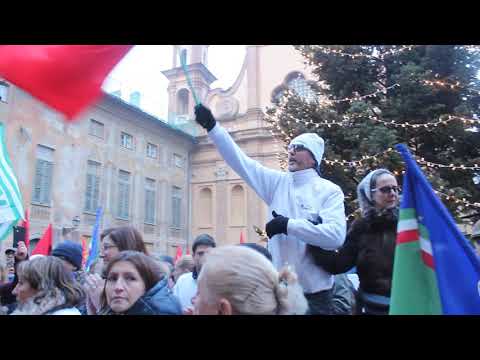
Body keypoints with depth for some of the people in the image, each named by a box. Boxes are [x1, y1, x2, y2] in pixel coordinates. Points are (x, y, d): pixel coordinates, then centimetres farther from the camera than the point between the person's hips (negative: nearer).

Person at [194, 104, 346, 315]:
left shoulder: (330, 191, -6)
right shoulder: (278, 183, 5)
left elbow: (336, 235, -21)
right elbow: (240, 161, -1)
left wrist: (288, 225, -19)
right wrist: (211, 125, -9)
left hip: (314, 293, -4)